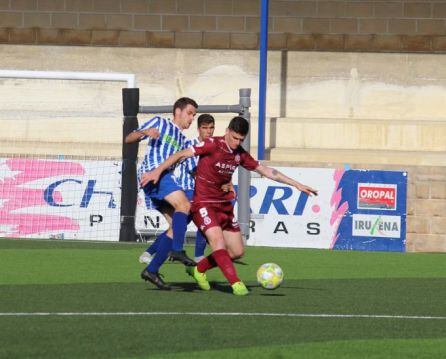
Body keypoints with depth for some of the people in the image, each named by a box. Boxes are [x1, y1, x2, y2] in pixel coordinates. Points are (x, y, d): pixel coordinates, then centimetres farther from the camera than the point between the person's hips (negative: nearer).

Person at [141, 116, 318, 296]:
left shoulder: (240, 155, 6)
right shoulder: (212, 145, -13)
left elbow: (267, 171, 14)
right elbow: (181, 155, -15)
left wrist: (297, 185, 14)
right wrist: (158, 171, -25)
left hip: (224, 205, 7)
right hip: (203, 204, -7)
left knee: (237, 252, 5)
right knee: (218, 240, -26)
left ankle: (199, 269, 23)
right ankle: (236, 283, -27)